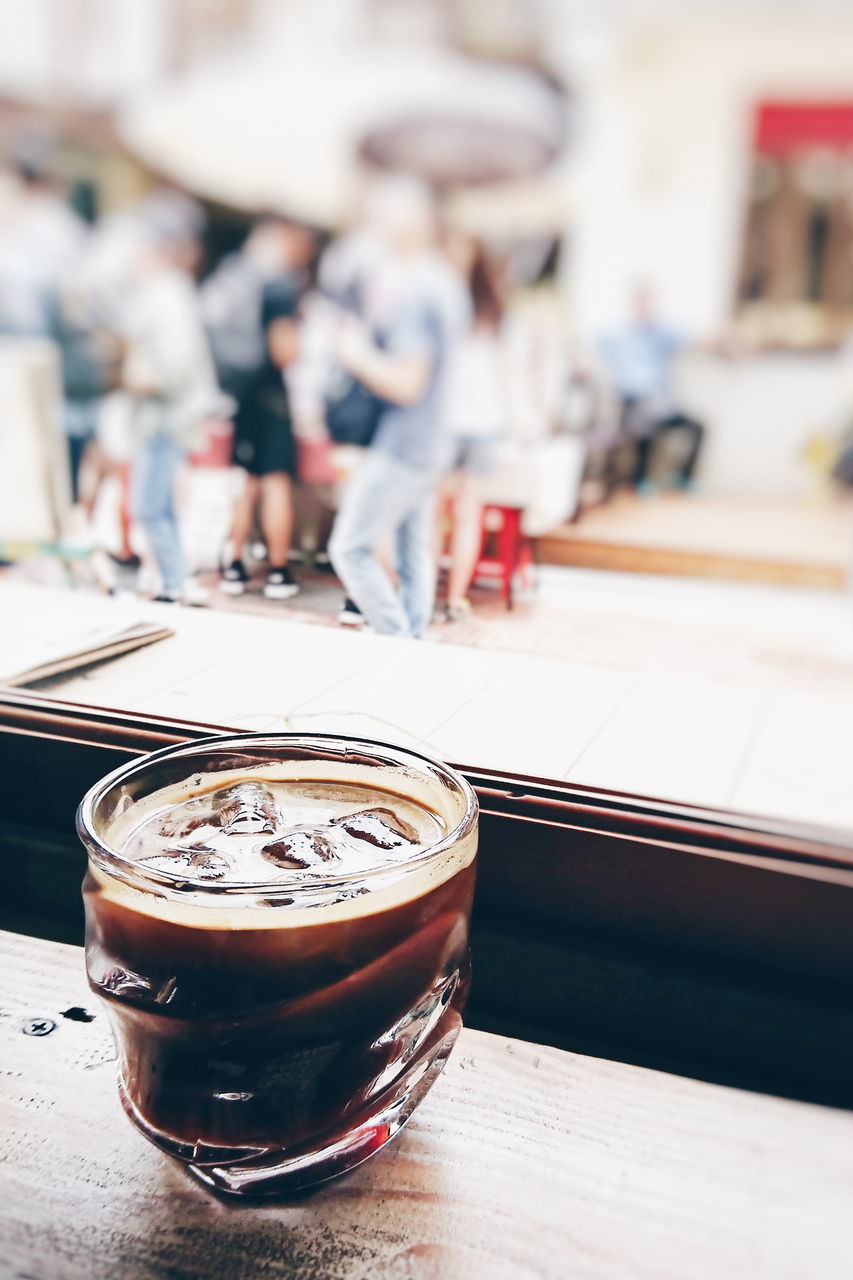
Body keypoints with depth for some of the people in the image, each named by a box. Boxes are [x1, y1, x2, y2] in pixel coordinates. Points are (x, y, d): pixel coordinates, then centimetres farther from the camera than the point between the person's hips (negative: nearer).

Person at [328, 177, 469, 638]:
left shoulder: (410, 291, -19)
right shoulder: (447, 283, 11)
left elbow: (407, 382, -23)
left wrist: (358, 354, -10)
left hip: (397, 449, -10)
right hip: (427, 448, 10)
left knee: (350, 547, -1)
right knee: (414, 554, 13)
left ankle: (397, 640, 1)